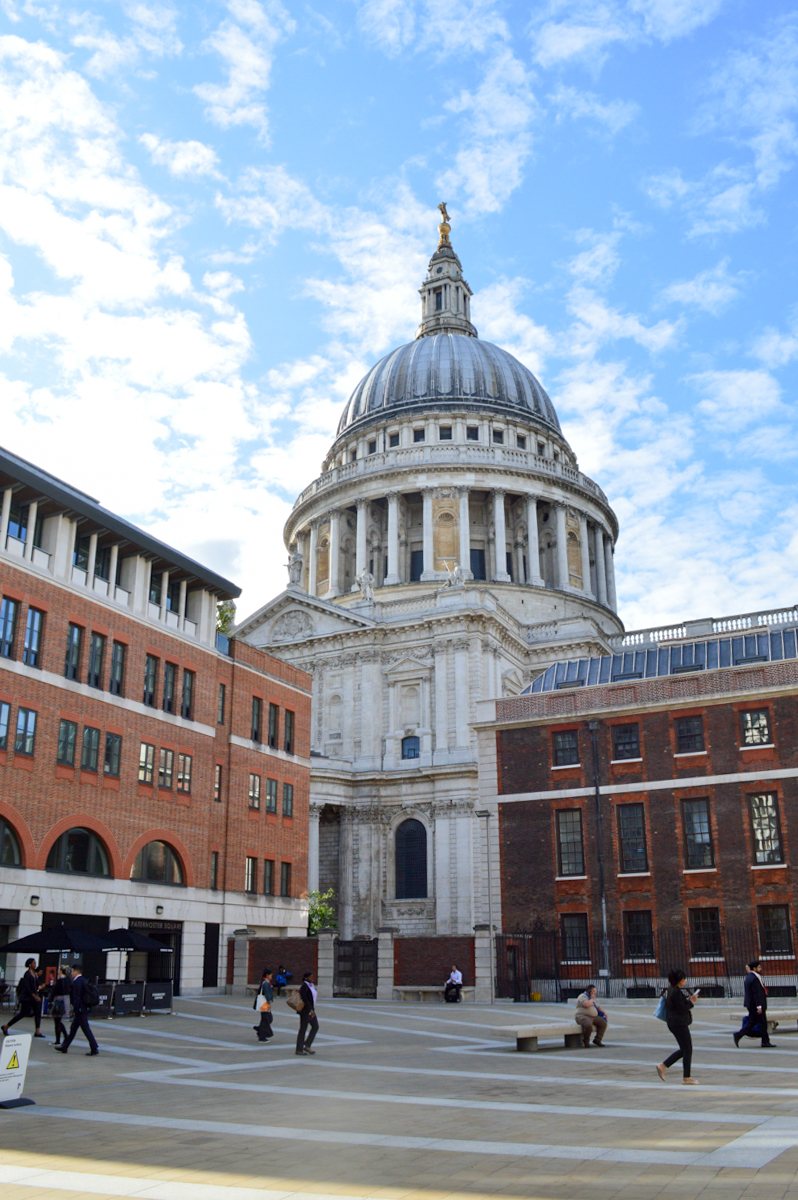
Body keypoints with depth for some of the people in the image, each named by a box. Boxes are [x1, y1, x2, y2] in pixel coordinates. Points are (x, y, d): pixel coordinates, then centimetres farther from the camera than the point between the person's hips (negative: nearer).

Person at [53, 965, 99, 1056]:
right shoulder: (83, 980, 14)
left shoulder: (77, 982, -16)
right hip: (84, 1009, 10)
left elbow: (77, 997, -20)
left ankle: (94, 1049, -6)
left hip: (80, 1010, -10)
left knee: (86, 1029, -7)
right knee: (73, 1028, 17)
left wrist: (74, 1010, -18)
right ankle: (64, 1047, 25)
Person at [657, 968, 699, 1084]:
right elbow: (682, 1009, -21)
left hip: (674, 1023, 10)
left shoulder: (671, 990, 12)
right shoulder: (676, 992, -20)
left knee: (684, 1050, 15)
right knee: (687, 1050, -1)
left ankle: (663, 1066, 13)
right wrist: (691, 1001, -10)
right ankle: (687, 1078, 7)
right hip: (679, 1024, -10)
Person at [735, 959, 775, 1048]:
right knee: (762, 1023, 1)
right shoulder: (754, 978, -19)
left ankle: (738, 1035, 3)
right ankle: (765, 1042, 8)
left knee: (752, 1022, 10)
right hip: (756, 1004, -10)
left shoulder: (749, 977, 13)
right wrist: (759, 1006, -22)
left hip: (751, 1004, 10)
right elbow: (756, 993, -22)